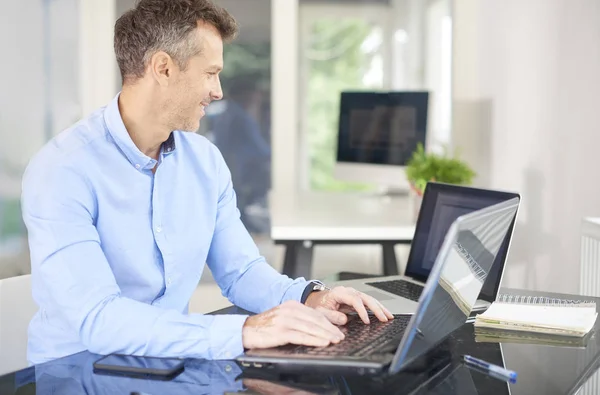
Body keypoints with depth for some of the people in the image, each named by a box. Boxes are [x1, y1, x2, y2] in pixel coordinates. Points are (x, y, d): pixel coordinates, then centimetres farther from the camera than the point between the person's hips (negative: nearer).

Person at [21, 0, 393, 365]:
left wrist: (308, 297, -10)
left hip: (173, 361, 5)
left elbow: (240, 269, 10)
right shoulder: (62, 171, -18)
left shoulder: (206, 160, 4)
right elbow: (96, 318, -27)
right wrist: (243, 330, -35)